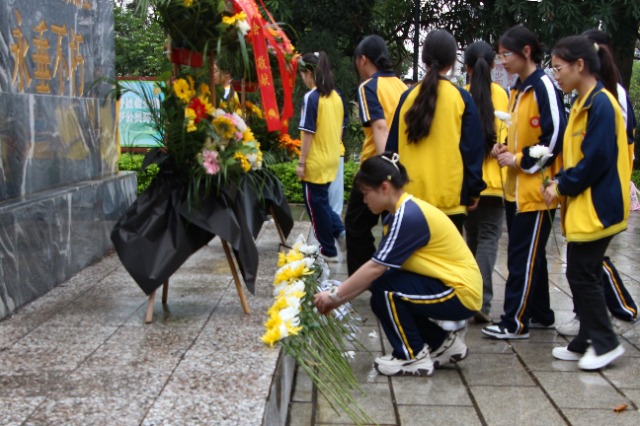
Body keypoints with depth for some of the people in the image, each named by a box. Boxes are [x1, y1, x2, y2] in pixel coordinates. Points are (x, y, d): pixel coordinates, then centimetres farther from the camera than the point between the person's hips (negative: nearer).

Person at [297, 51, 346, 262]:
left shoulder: (311, 97, -16)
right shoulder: (336, 96, 6)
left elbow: (308, 133, -18)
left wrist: (301, 162, -13)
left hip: (315, 163, -7)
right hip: (332, 160, 7)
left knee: (316, 205, 5)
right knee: (322, 201, 24)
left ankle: (329, 251, 12)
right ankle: (339, 230, 10)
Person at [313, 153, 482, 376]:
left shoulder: (409, 216, -23)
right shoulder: (400, 212, 6)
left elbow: (375, 268, -24)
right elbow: (376, 268, 7)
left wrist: (335, 295, -15)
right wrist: (339, 298, 4)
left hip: (461, 293, -9)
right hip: (448, 284, 9)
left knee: (385, 290, -18)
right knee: (384, 301, 5)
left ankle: (414, 357, -2)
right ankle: (444, 343, 17)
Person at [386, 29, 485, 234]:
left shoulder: (408, 97, 4)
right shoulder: (461, 98, -4)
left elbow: (393, 148, 7)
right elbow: (472, 150, -4)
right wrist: (474, 191, 5)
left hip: (411, 195, 3)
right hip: (449, 197, -3)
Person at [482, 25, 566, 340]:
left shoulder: (543, 87, -14)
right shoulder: (517, 89, 14)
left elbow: (556, 136, -18)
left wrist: (521, 160, -14)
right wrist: (506, 150, 5)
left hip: (536, 189, -9)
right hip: (515, 189, 9)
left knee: (523, 257, -4)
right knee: (530, 255, 15)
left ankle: (515, 322, 3)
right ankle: (541, 314, 25)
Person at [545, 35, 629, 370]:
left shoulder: (600, 104, -17)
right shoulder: (583, 104, 13)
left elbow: (597, 160, -22)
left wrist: (561, 186, -13)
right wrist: (561, 182, 2)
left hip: (596, 207, -10)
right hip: (582, 206, 10)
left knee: (582, 275, -3)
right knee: (583, 274, 13)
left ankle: (606, 342, 9)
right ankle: (587, 342, 22)